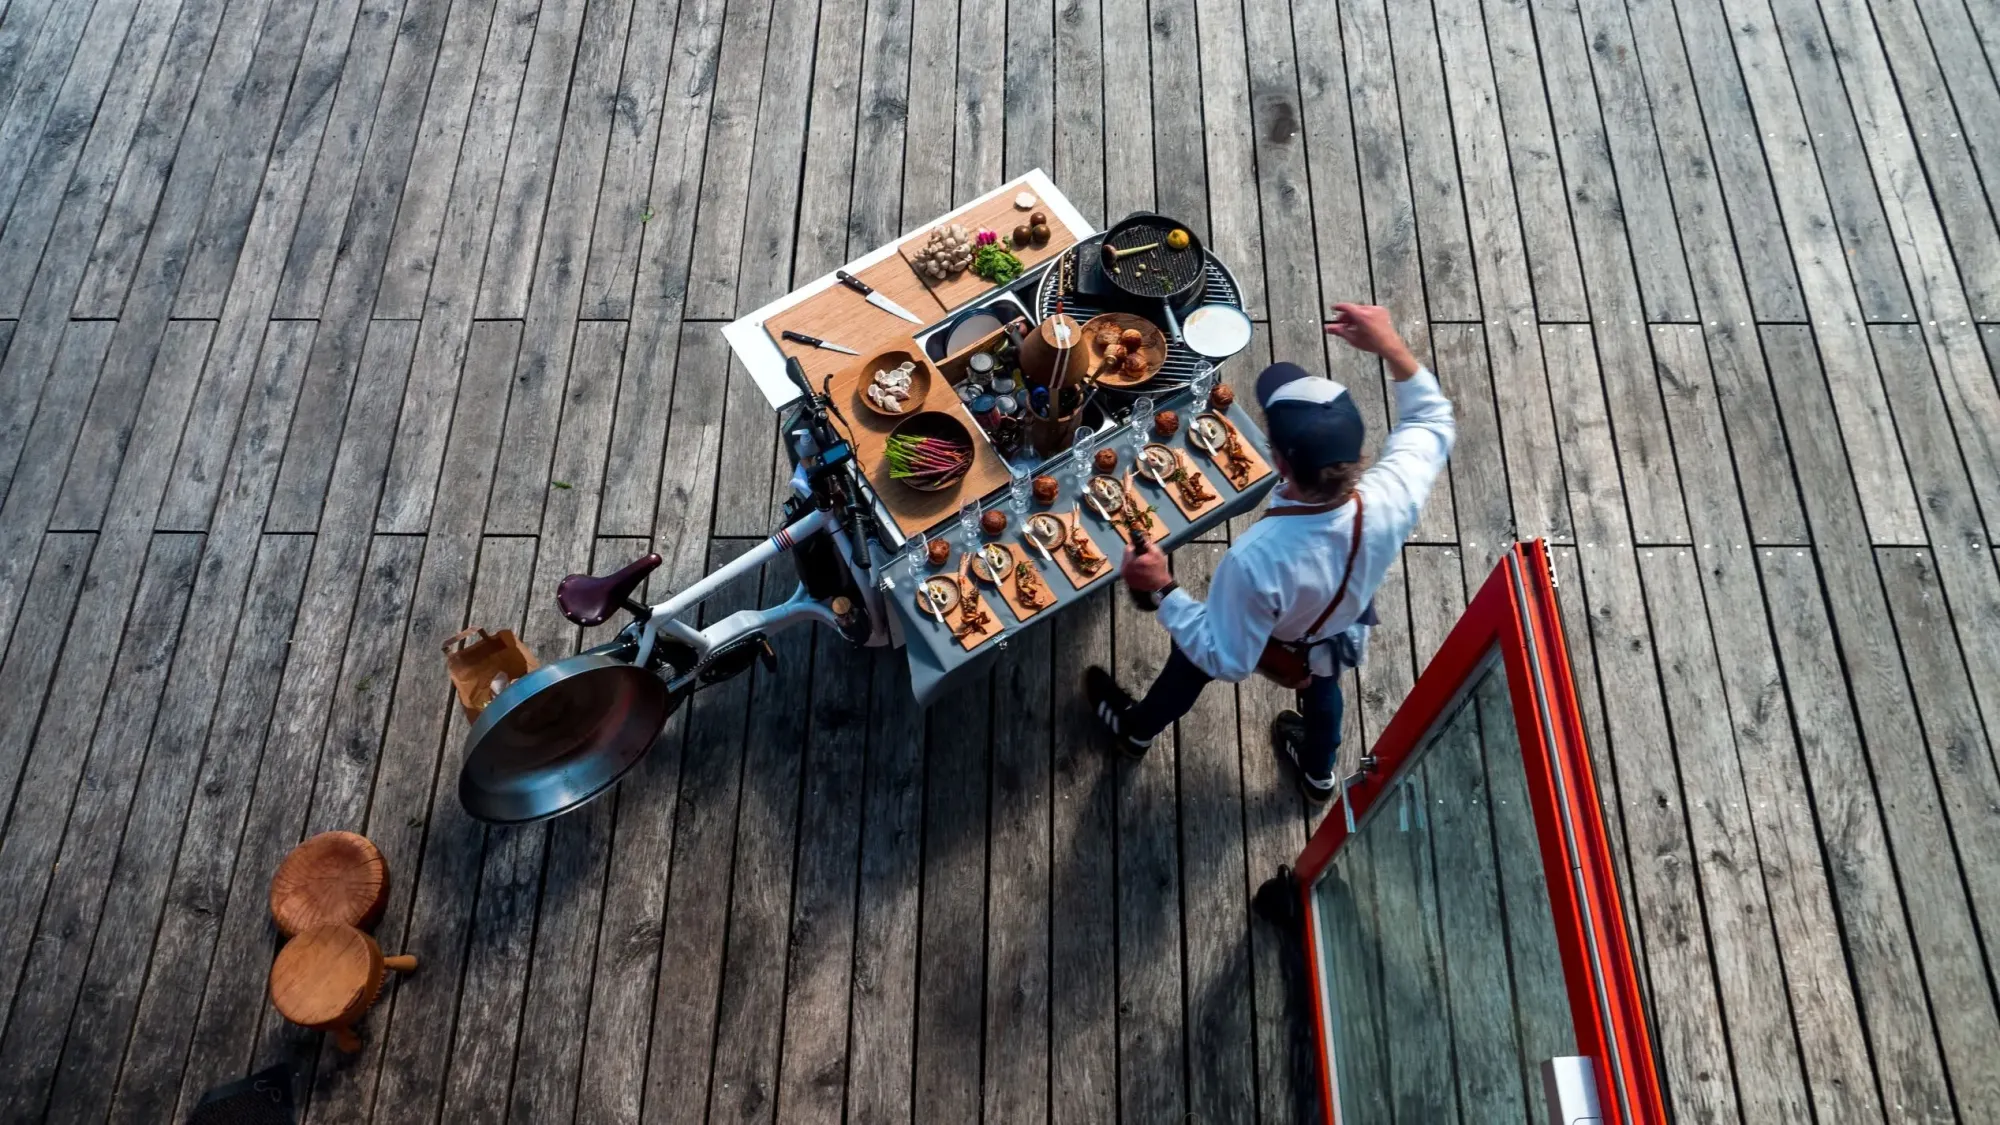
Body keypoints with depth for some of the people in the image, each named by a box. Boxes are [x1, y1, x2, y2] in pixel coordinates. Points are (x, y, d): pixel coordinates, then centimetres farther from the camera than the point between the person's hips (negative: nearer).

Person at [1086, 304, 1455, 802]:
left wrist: (1162, 589, -31)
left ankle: (1135, 728, 63)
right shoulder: (1392, 497, -39)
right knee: (1321, 685, 38)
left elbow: (1224, 658, -34)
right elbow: (1432, 420, -16)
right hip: (1342, 631, 3)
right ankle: (1318, 773, 70)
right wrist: (1391, 347, -22)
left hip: (1259, 648, -3)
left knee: (1193, 662, 31)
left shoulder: (1256, 558, -50)